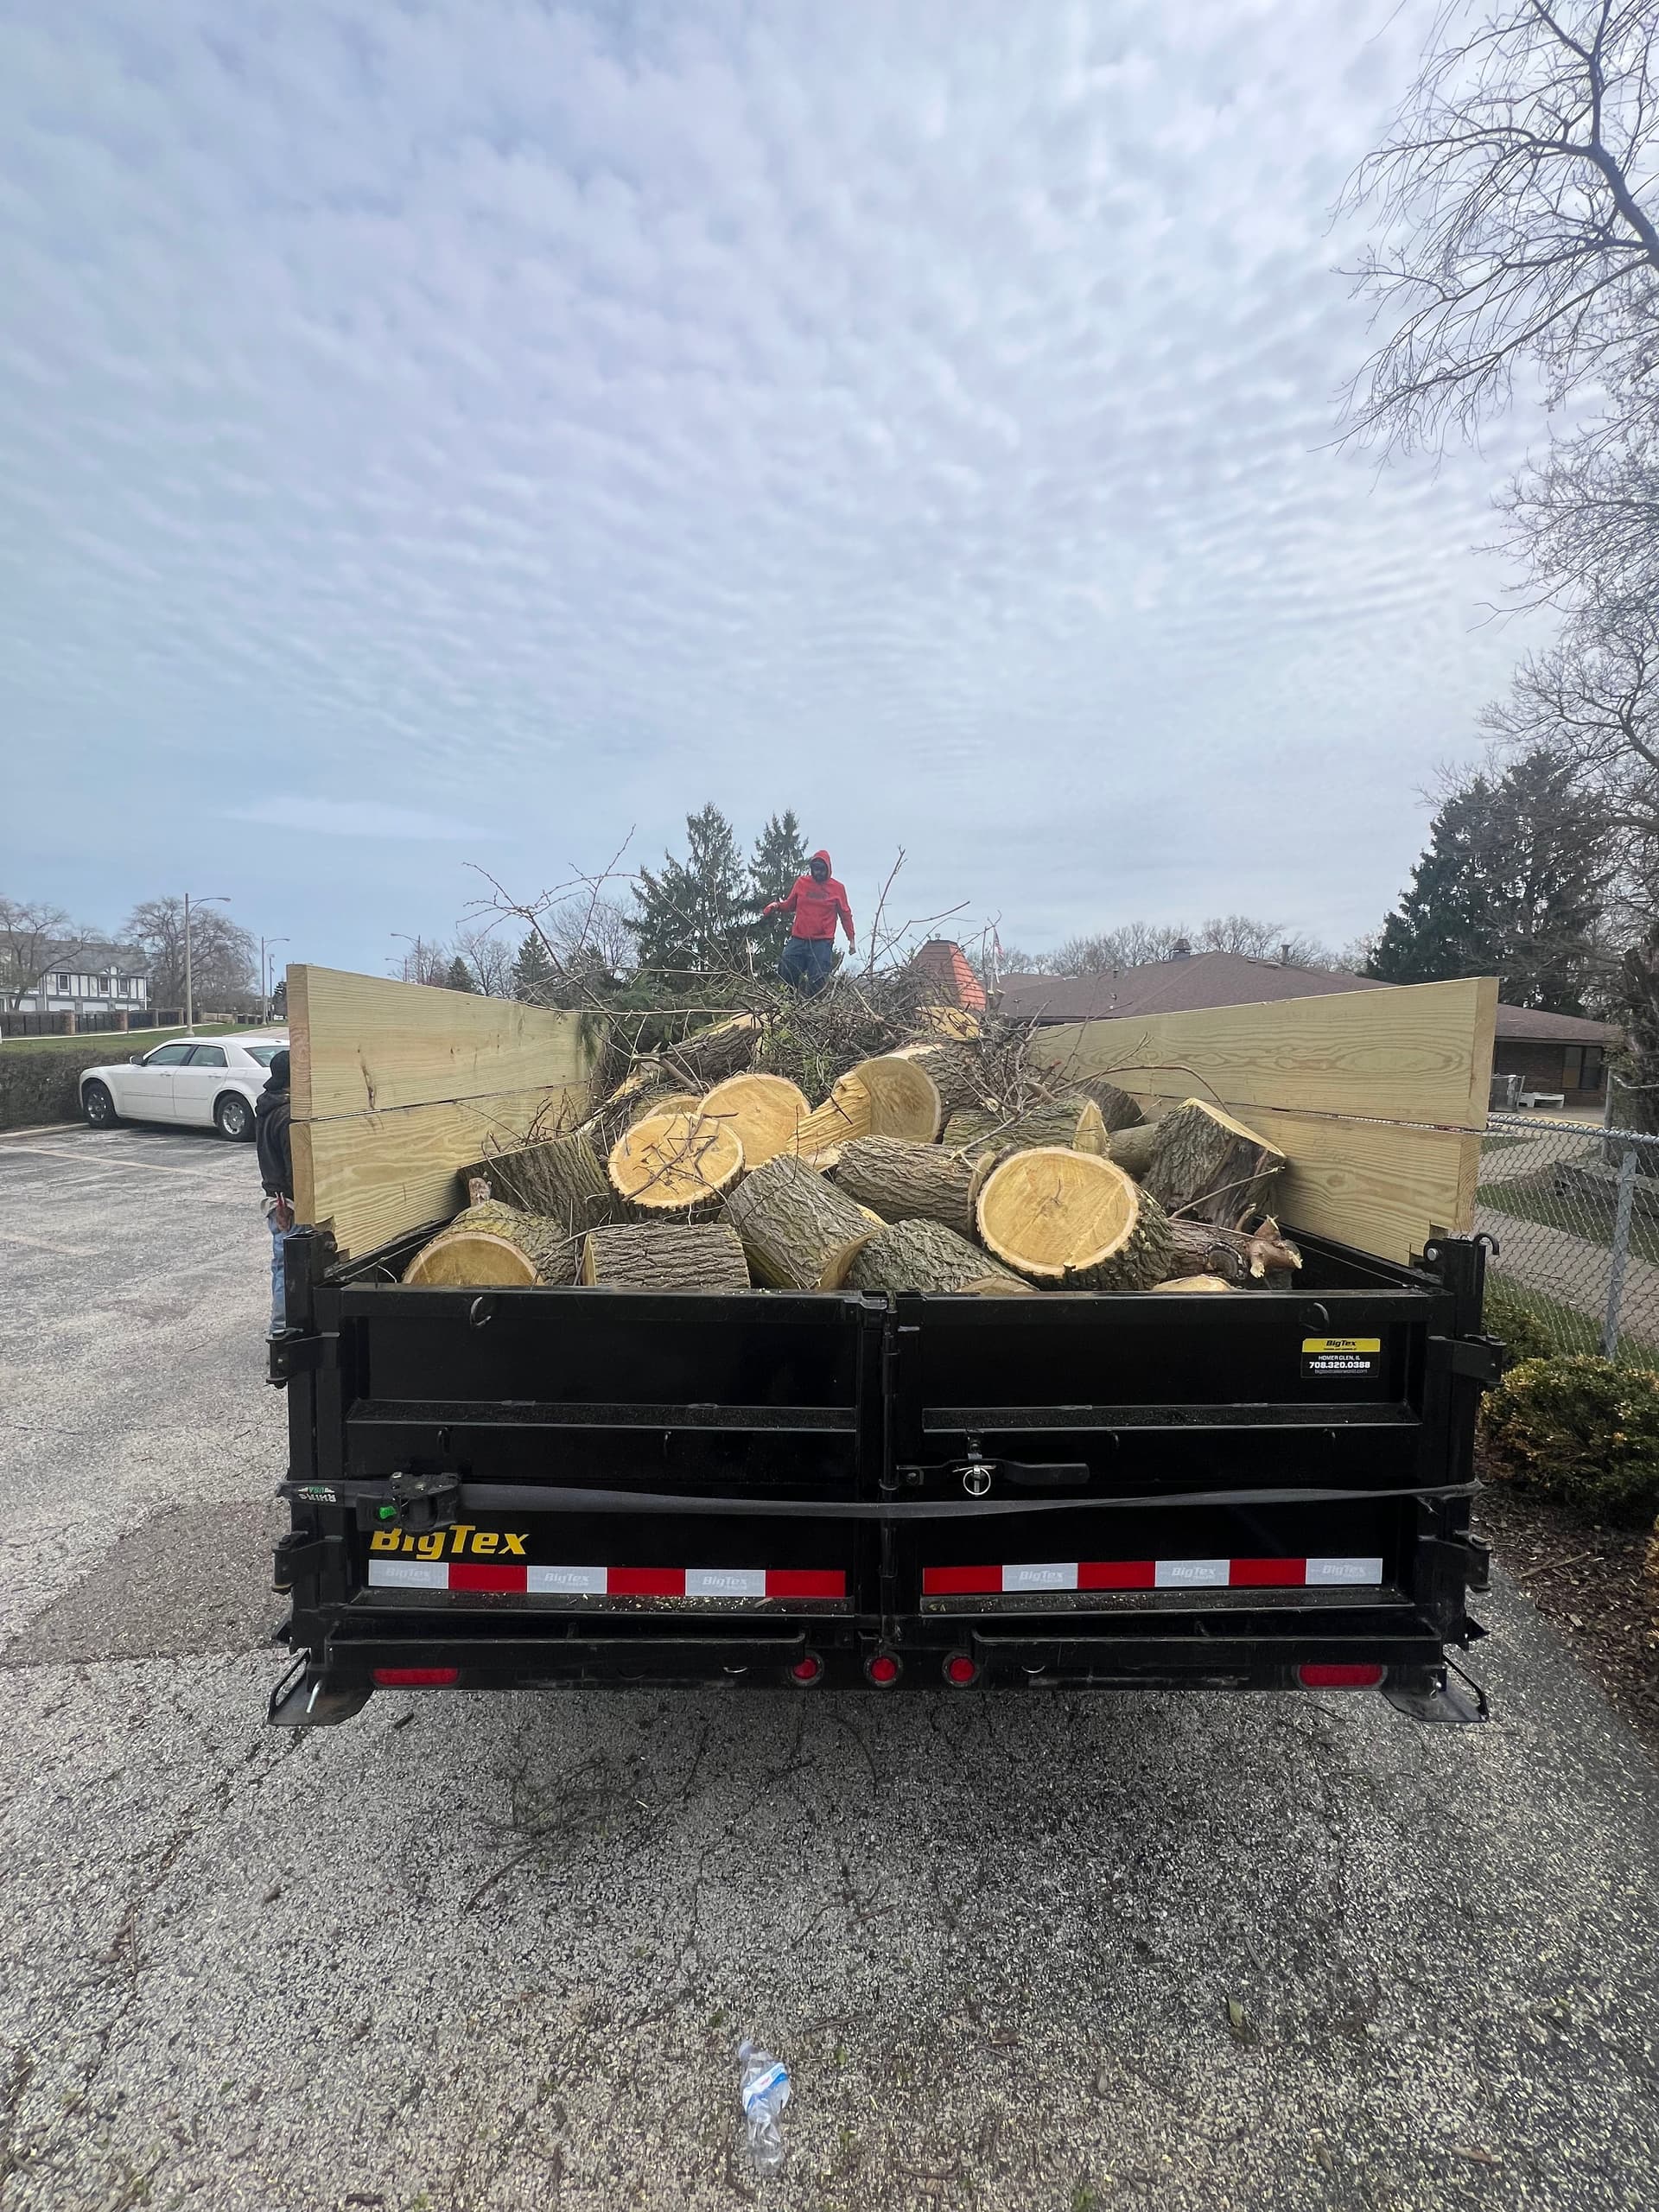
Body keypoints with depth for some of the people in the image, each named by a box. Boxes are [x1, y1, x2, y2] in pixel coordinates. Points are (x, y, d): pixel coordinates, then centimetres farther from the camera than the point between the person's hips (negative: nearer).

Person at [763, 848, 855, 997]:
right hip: (798, 940, 3)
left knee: (817, 983, -7)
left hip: (823, 943, -2)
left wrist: (851, 939, 6)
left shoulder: (837, 888, 5)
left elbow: (845, 915, 10)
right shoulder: (801, 882, 10)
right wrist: (778, 906, -2)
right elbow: (790, 905, 20)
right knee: (785, 972, -3)